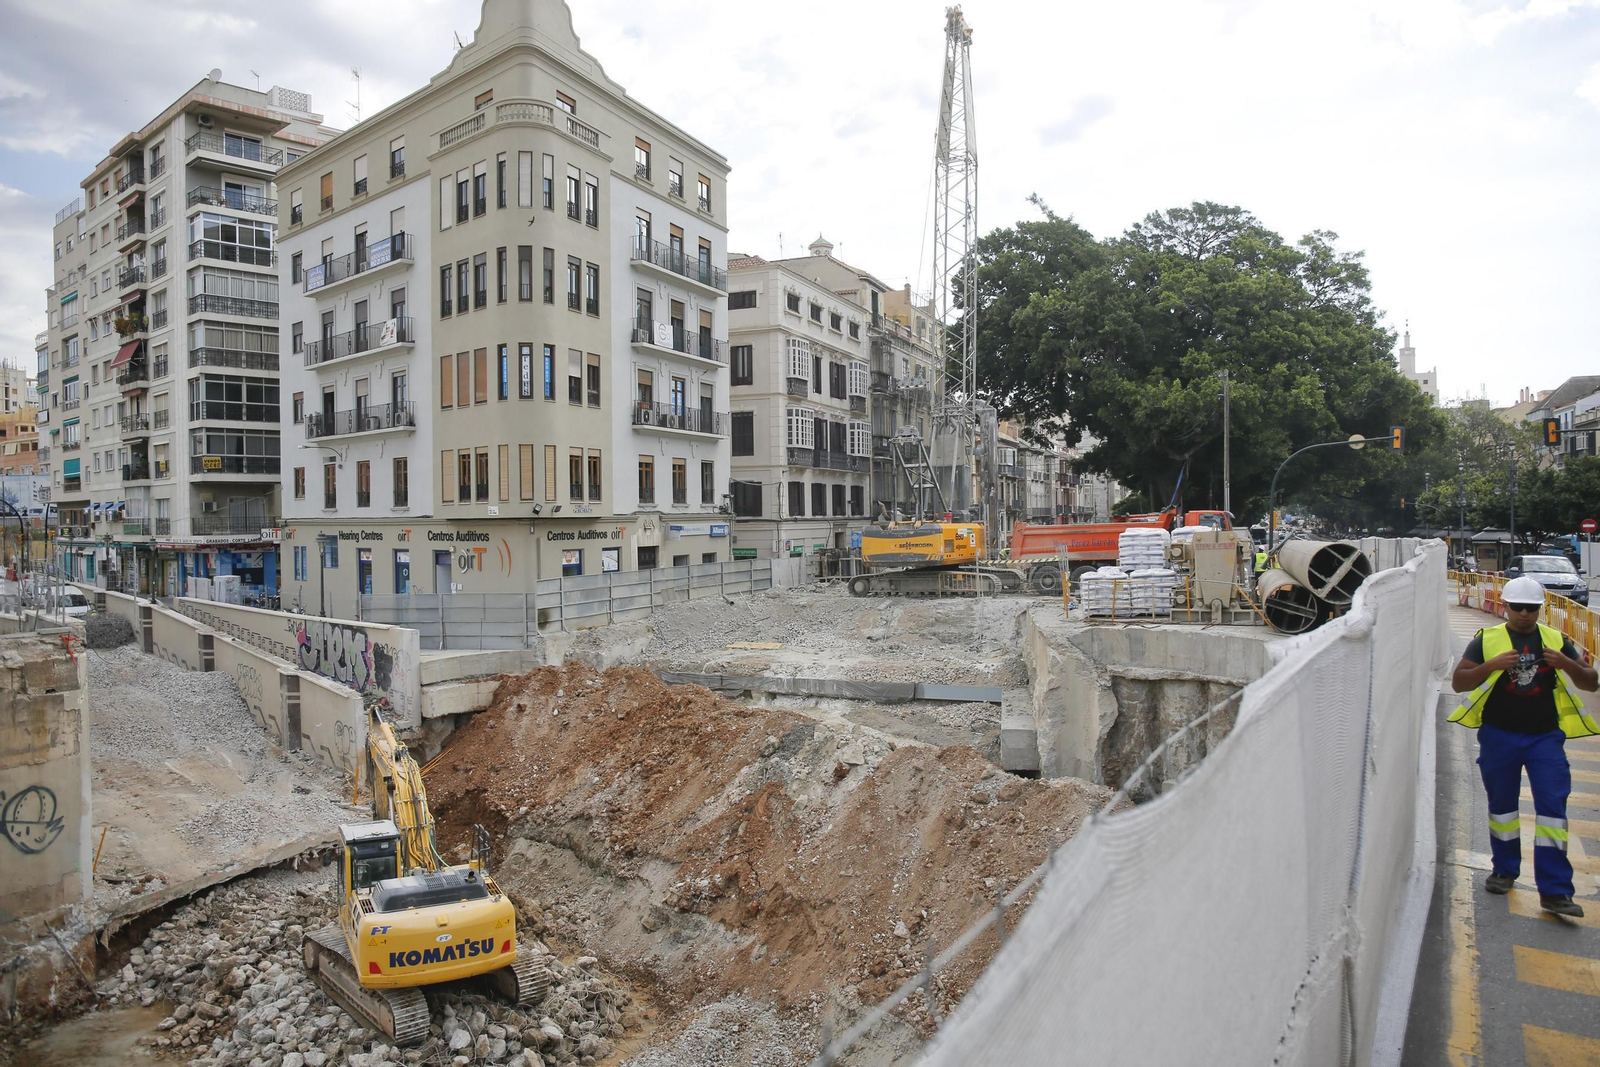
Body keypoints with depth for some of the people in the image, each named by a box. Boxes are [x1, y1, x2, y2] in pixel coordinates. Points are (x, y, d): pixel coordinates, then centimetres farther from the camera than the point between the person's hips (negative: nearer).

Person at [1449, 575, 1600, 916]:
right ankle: (1505, 870, 28)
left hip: (1545, 737, 1)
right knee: (1502, 804, 11)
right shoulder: (1487, 639, 1)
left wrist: (1567, 664, -11)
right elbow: (1458, 681, -4)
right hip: (1499, 735, -1)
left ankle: (1555, 890, 1)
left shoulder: (1556, 641, 7)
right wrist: (1492, 665, -20)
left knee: (1552, 805, -4)